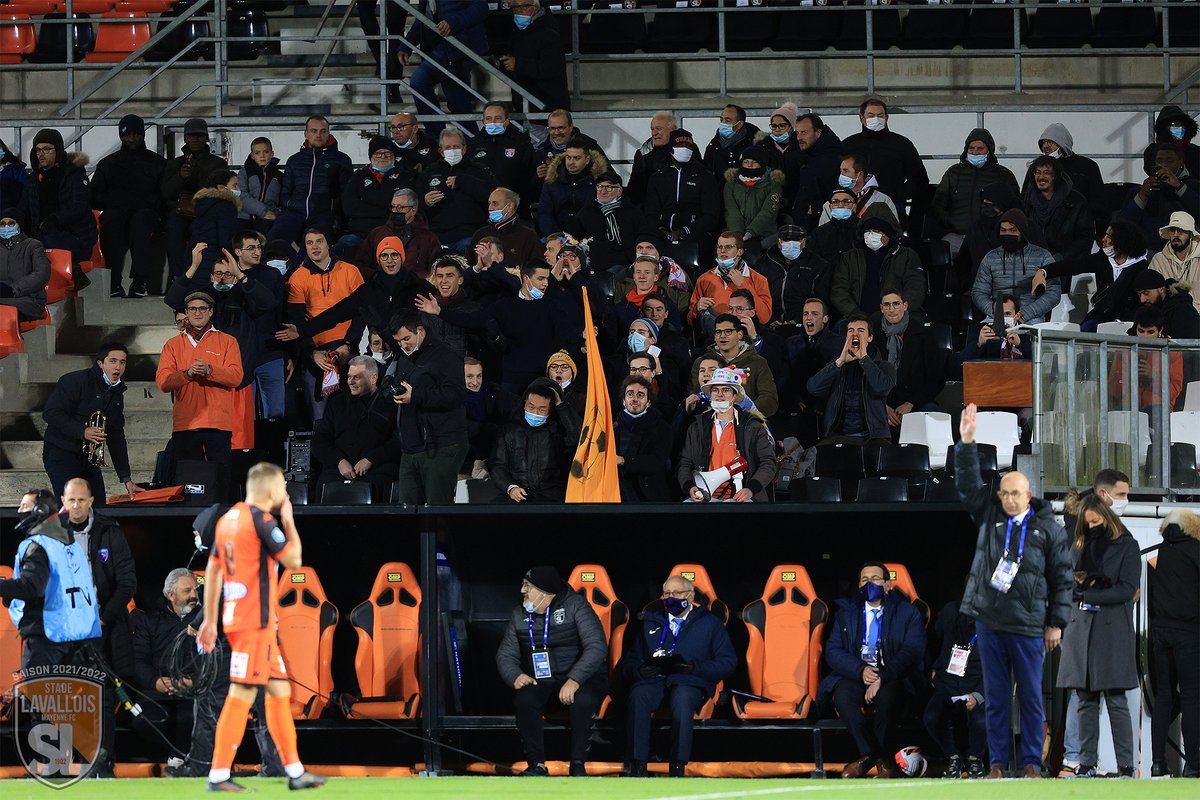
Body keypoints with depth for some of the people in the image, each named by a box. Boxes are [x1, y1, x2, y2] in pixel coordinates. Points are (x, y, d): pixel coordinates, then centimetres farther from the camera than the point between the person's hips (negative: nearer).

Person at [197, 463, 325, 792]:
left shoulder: (228, 519, 14)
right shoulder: (262, 520, -13)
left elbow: (212, 570, 17)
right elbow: (293, 559, -8)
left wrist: (210, 619, 20)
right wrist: (288, 520, 3)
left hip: (236, 616, 9)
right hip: (256, 621, -9)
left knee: (279, 691, 14)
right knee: (242, 695, -8)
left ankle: (295, 772, 17)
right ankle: (219, 775, -10)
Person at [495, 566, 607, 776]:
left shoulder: (575, 606, -9)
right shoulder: (519, 615, 7)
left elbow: (597, 647, -18)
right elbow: (505, 654, 11)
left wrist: (574, 680, -31)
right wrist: (515, 676, -14)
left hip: (580, 678, -3)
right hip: (540, 681, 3)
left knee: (582, 701, -37)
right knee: (524, 699, -30)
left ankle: (578, 765, -23)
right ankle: (537, 765, -22)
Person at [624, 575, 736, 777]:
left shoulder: (709, 623, 18)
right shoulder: (650, 622, 27)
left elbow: (727, 662, 9)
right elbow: (631, 661, 23)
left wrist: (694, 667, -8)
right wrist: (638, 670, -3)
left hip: (690, 682, -2)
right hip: (653, 680, 2)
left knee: (681, 697, -40)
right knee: (638, 694, -35)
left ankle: (678, 767, -41)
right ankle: (637, 766, -39)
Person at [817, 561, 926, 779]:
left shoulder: (907, 612, 6)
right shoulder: (846, 612, 15)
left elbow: (912, 652, -7)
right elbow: (832, 651, 5)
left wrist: (881, 678, -21)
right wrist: (861, 670, -15)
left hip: (894, 678, -2)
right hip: (855, 677, 2)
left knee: (887, 695, -37)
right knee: (842, 694, -32)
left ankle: (885, 759, -20)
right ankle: (868, 754, -23)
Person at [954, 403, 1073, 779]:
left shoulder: (1047, 528, 1)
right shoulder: (990, 515, 8)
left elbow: (1062, 578, 3)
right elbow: (968, 483, 2)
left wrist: (1056, 622, -1)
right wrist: (966, 443, -11)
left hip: (1028, 625, -2)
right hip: (989, 621, 2)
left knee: (1030, 697, 2)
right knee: (996, 695, 6)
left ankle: (1031, 762, 8)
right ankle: (997, 762, 10)